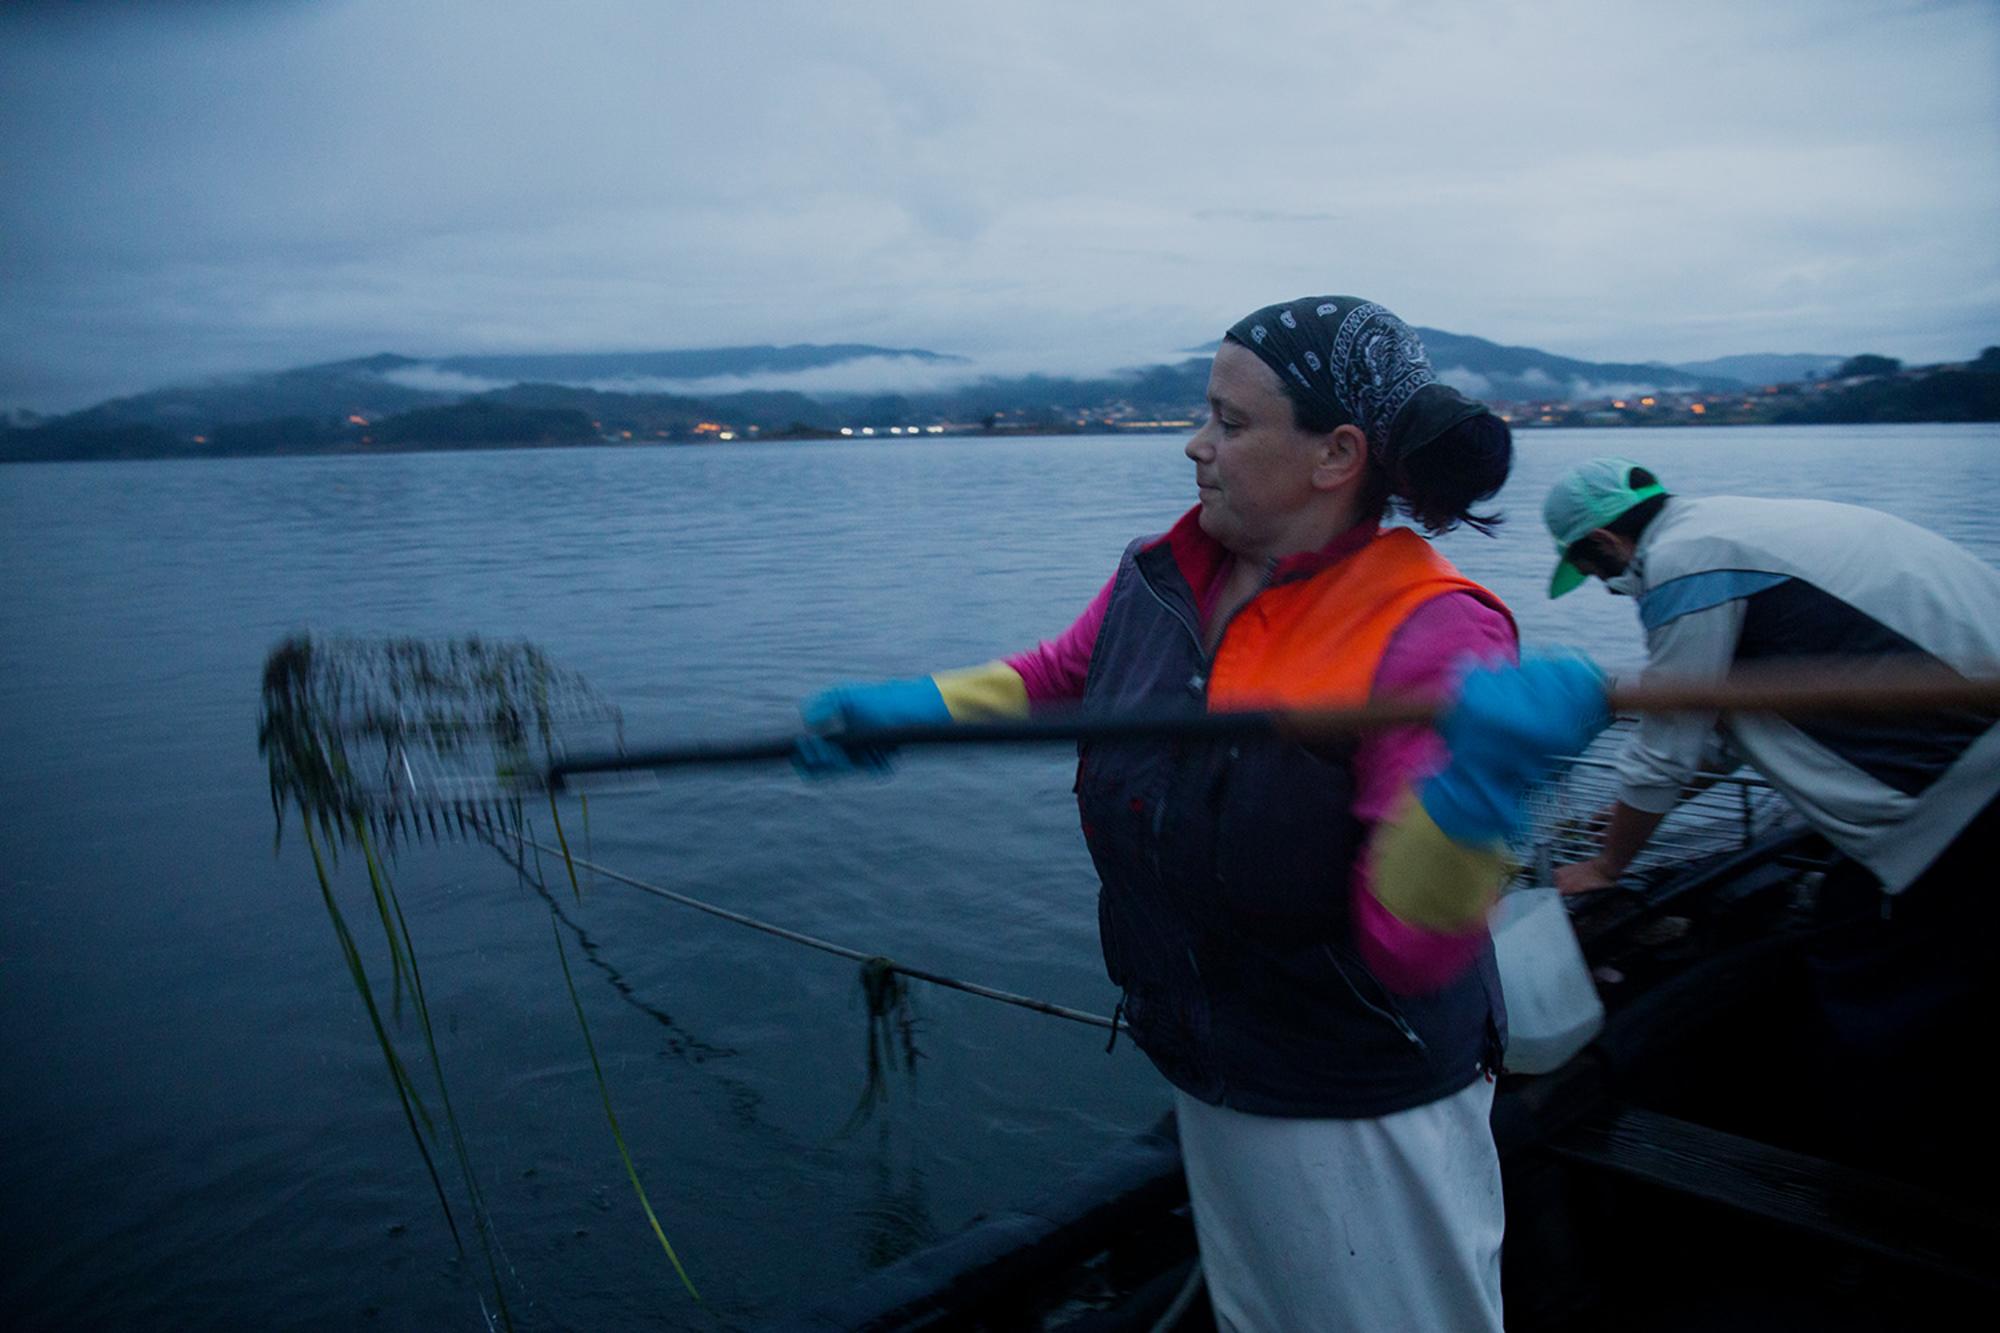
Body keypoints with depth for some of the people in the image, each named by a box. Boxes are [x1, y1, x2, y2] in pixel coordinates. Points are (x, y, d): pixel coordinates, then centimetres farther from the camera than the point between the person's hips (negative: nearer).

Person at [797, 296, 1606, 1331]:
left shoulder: (1432, 635, -27)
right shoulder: (1161, 577, -7)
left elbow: (1412, 953, -31)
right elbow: (1053, 681, 13)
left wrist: (1478, 784, -48)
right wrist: (914, 707, 0)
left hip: (1363, 1123, -6)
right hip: (1210, 1087, 7)